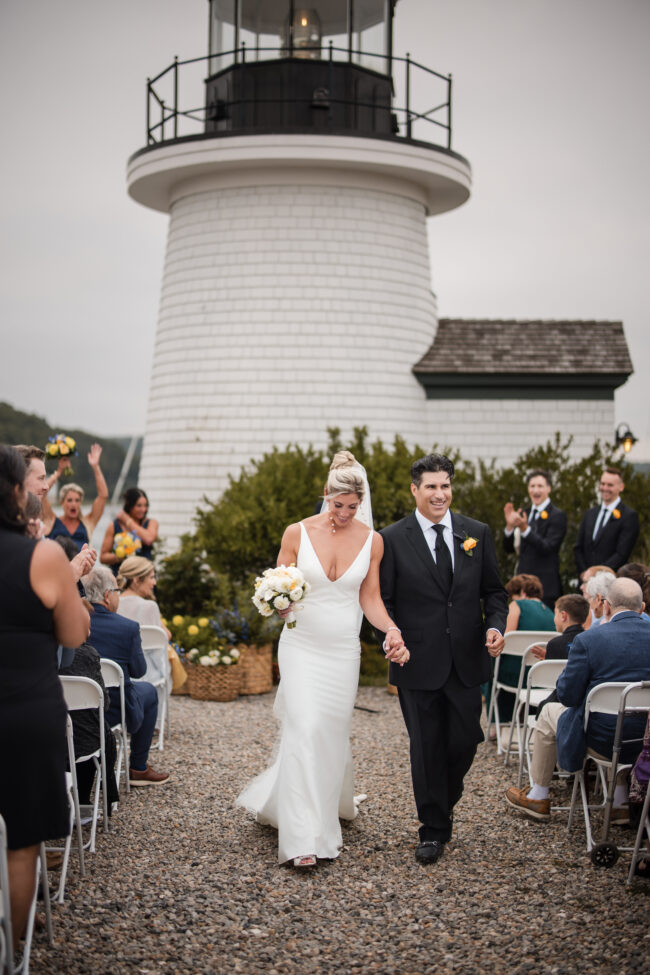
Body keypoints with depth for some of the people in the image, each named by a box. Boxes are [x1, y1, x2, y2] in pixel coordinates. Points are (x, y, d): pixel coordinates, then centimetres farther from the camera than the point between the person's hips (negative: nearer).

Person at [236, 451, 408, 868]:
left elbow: (370, 598, 4)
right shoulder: (297, 533, -4)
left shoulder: (371, 541, 1)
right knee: (304, 730, -13)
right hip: (301, 644, -2)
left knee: (332, 734, 7)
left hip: (343, 650, 2)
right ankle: (305, 839, -13)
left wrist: (391, 629, -14)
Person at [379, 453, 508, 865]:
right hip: (418, 662, -2)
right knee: (426, 749, 5)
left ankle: (444, 799, 38)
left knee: (464, 742, 7)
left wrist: (496, 625, -9)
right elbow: (382, 600, -1)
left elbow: (494, 591, 10)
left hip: (467, 661, 2)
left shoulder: (477, 533, 5)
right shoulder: (392, 539, -2)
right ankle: (434, 830, 20)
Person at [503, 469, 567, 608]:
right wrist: (510, 526, -7)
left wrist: (525, 529, -27)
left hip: (545, 586, -6)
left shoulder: (557, 516, -5)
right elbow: (509, 548, 11)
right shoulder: (524, 514, 14)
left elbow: (548, 548, -17)